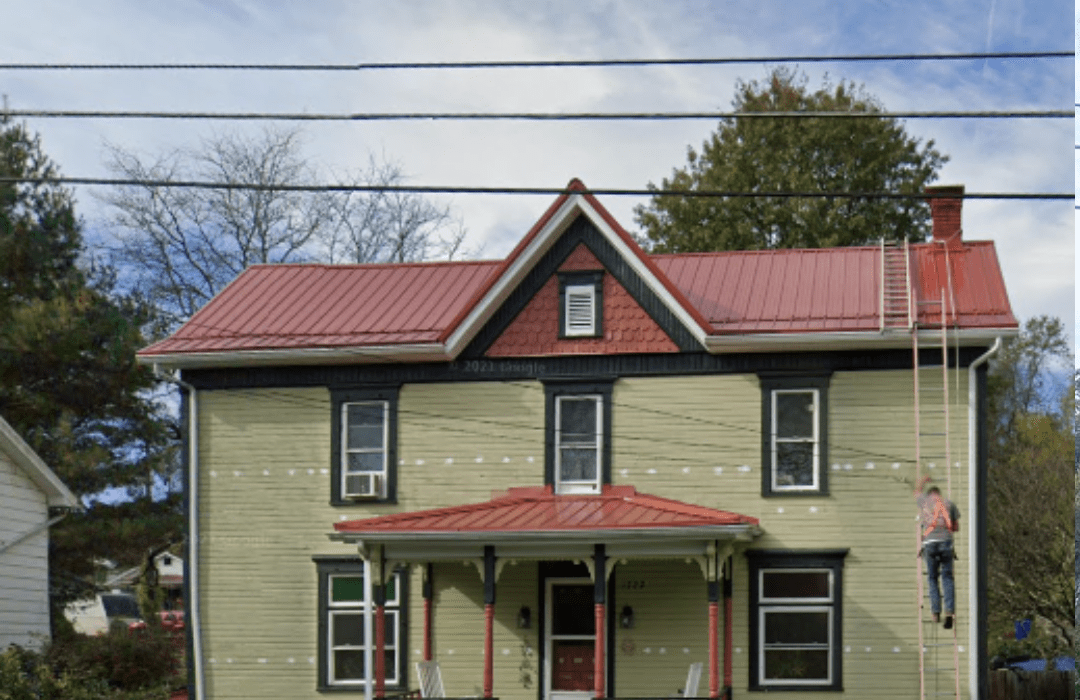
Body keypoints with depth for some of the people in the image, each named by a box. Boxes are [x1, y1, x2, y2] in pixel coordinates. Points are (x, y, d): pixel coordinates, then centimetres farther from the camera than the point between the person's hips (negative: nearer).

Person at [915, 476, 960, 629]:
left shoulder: (924, 501, 15)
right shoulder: (949, 503, 15)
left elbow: (917, 492, 40)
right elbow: (956, 527, 18)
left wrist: (924, 481, 57)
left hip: (930, 542, 0)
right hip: (946, 542, 0)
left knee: (932, 578, 9)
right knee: (947, 577, 1)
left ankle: (936, 611, 0)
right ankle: (949, 610, -13)